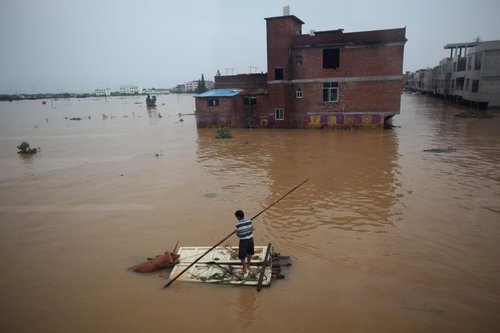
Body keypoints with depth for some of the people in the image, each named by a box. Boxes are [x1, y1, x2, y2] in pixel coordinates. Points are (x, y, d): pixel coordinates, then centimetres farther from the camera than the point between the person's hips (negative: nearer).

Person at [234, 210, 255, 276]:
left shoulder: (238, 224, -19)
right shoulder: (249, 221, -7)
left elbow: (238, 234, -9)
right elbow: (252, 229, 3)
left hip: (243, 241, -5)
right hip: (250, 239, 5)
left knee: (242, 256, 12)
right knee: (249, 252, 27)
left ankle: (245, 269, 22)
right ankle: (248, 265, 44)